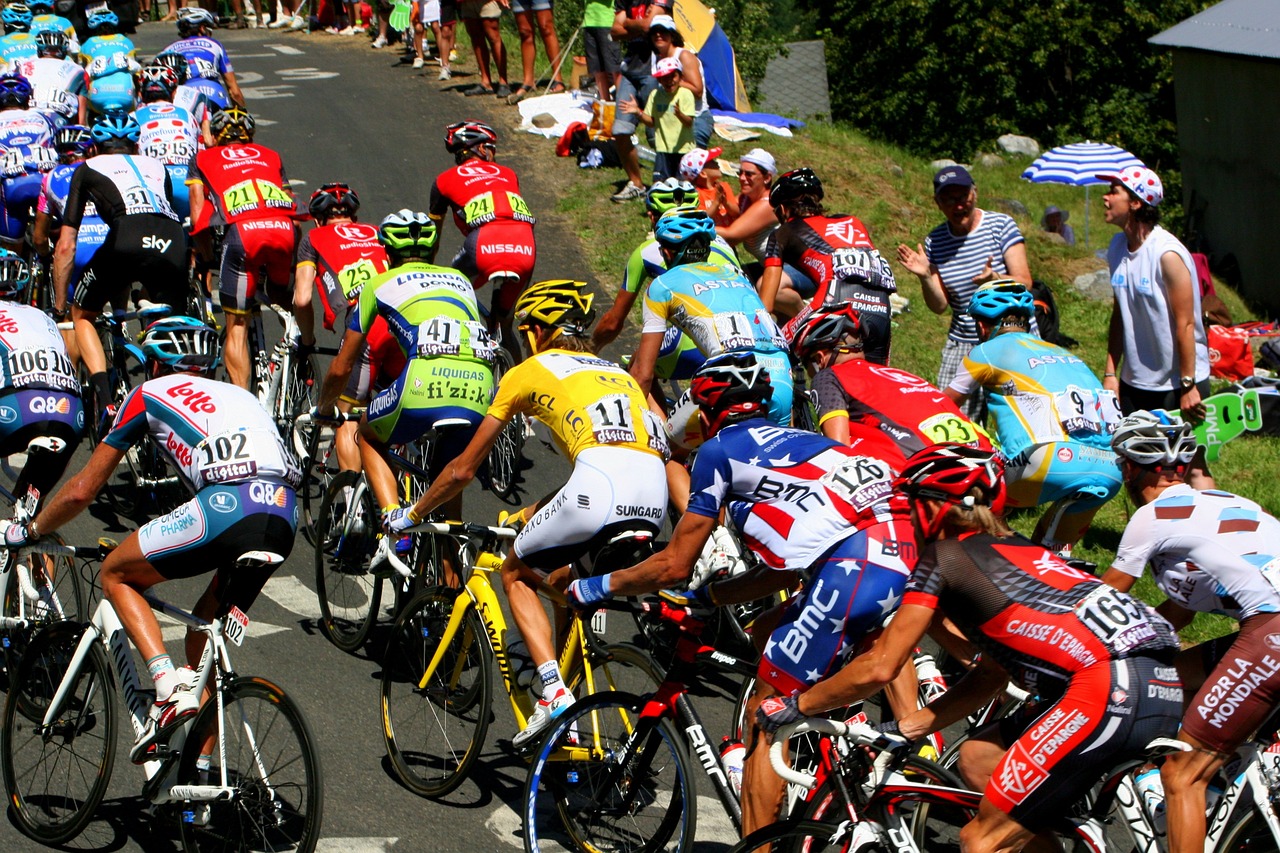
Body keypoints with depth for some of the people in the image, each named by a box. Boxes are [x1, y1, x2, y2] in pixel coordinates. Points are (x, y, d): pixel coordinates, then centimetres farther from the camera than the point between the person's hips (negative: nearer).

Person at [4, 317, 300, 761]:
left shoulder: (150, 393, 22)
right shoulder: (235, 394, 36)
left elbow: (82, 491, 23)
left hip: (225, 506, -6)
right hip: (284, 517, 6)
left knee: (115, 574, 16)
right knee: (207, 629, 25)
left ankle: (170, 687, -3)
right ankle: (202, 764, 19)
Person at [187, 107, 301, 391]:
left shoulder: (202, 159, 27)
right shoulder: (269, 156, 33)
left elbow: (198, 218, 16)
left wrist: (207, 259, 29)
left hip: (242, 231, -2)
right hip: (285, 229, 2)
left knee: (237, 328, 6)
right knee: (282, 299, 32)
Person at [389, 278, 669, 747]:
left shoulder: (529, 372, 18)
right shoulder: (616, 372, 34)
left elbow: (463, 470, 22)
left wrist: (411, 516, 37)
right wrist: (531, 513, 51)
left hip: (600, 491, -6)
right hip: (655, 499, 6)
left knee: (518, 573, 18)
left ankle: (554, 692, -1)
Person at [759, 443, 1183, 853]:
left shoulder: (942, 558, 7)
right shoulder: (1017, 552, 29)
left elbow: (878, 667, 7)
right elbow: (990, 675, 31)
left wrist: (794, 706, 19)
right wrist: (904, 728, 32)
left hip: (1114, 691, -8)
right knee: (978, 757, 21)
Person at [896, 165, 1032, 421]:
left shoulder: (1001, 225, -4)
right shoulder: (934, 242, 5)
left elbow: (1024, 283, -9)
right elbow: (939, 306, 5)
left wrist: (996, 279, -29)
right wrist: (925, 277, -14)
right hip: (962, 345, 3)